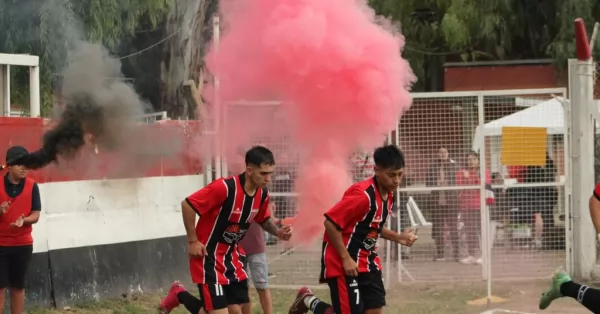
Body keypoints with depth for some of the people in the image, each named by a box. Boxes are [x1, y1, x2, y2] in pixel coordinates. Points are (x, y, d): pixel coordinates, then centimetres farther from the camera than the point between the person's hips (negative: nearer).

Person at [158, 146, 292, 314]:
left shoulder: (262, 194, -2)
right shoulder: (224, 187, -26)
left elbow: (263, 220, 19)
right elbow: (187, 204, -22)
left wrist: (277, 231, -4)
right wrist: (193, 241, -17)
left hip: (232, 255, 8)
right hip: (208, 255, -8)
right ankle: (179, 295, 15)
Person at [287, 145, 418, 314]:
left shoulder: (388, 195, 5)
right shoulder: (362, 195, -24)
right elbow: (331, 222, -23)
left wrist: (397, 237, 4)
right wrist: (346, 258, -22)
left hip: (366, 261, 9)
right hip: (343, 262, -9)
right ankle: (309, 300, 17)